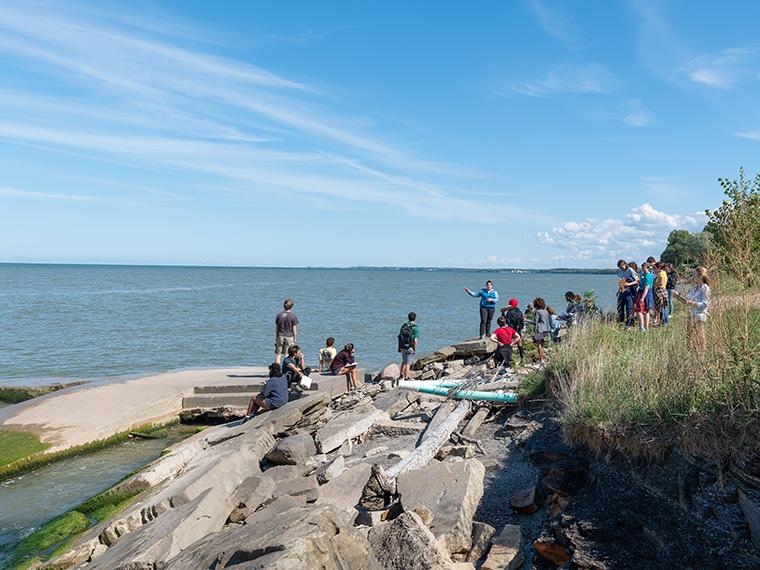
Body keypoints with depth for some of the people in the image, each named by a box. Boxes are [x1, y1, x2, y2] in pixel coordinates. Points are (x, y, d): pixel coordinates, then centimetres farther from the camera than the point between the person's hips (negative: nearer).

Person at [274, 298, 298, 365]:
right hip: (289, 337, -2)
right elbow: (294, 329, -5)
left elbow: (276, 328, 6)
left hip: (280, 336, 2)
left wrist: (276, 338, 14)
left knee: (278, 354, 6)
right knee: (287, 355, 1)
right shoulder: (293, 316, -6)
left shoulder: (279, 315, 3)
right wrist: (294, 338, 5)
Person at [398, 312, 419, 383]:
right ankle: (406, 379, 6)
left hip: (402, 347, 5)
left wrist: (400, 347, 14)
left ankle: (402, 375, 26)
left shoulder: (403, 326, 2)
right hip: (410, 348, -5)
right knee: (408, 364, 2)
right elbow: (415, 340, -18)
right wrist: (415, 349, -6)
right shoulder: (415, 328, -14)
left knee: (404, 361, 25)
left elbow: (399, 336, 5)